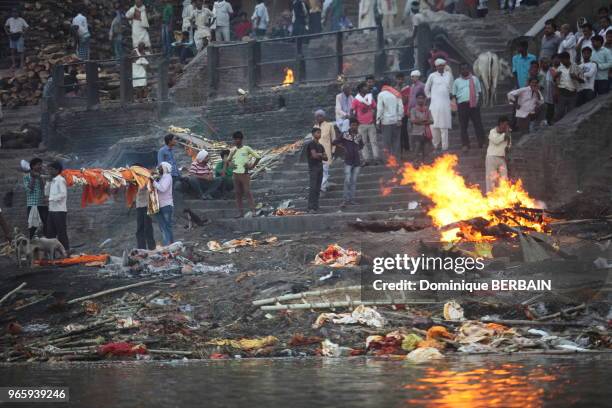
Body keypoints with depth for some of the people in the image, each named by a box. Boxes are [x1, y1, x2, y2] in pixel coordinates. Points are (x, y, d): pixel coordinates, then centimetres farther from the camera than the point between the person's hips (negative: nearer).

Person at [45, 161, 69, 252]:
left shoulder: (60, 180, -9)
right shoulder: (52, 181, 16)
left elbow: (63, 194, -19)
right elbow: (47, 193, 18)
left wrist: (51, 198, -20)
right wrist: (48, 183, 6)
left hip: (59, 210, -9)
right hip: (52, 210, 9)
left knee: (61, 231, -5)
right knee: (50, 232, 9)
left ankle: (65, 250, 0)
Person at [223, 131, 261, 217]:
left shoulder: (247, 149, 0)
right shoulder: (233, 150, 12)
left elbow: (258, 157, 0)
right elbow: (227, 161, 19)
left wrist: (252, 167, -4)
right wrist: (224, 171, 5)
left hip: (245, 174, -5)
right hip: (236, 174, 5)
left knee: (247, 192, -11)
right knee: (238, 194, 3)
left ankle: (253, 211, -13)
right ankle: (241, 212, 5)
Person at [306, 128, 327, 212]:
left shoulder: (320, 146, 17)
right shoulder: (311, 144, -5)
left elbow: (326, 158, 14)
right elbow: (314, 155, -17)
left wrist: (318, 155, -6)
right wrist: (321, 155, 3)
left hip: (320, 167, 7)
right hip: (313, 167, -7)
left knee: (318, 188, 4)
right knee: (312, 187, -12)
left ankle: (316, 206, 6)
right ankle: (310, 207, -14)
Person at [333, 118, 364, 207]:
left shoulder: (358, 136, 7)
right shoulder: (344, 135, -5)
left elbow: (361, 145, 25)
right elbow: (335, 142, 0)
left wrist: (358, 149, 8)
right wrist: (343, 147, -4)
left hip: (357, 161, 4)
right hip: (348, 161, -4)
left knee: (354, 180, 6)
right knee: (347, 180, -12)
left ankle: (352, 199, 12)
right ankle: (346, 200, -9)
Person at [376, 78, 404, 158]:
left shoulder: (381, 94, -7)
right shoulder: (396, 94, 3)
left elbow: (380, 109, -9)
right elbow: (401, 107, 0)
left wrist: (378, 121, -2)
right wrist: (399, 118, 4)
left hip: (386, 121, -3)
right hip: (396, 121, 3)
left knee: (387, 141, 2)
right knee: (396, 140, 10)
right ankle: (397, 157, 12)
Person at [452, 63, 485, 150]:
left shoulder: (474, 79, 13)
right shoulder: (457, 81, 12)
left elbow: (479, 92, 12)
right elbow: (454, 95, 11)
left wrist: (478, 102, -1)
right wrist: (457, 105, 0)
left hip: (474, 104, 0)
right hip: (462, 104, 0)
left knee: (478, 123, -2)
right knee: (463, 126, 0)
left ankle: (481, 143, 3)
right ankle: (465, 145, 6)